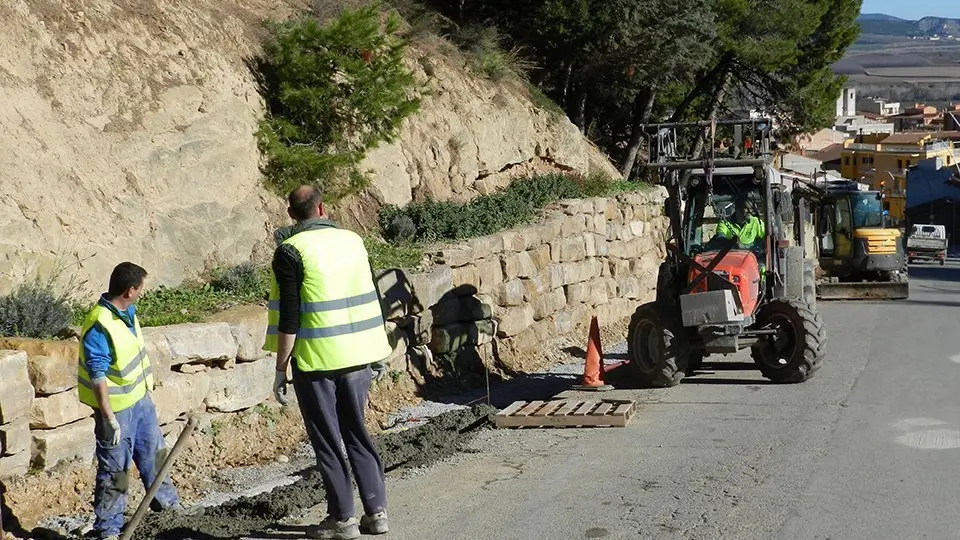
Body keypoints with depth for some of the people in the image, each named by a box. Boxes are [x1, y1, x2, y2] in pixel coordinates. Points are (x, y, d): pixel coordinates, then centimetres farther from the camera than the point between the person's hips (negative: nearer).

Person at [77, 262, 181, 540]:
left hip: (140, 399, 9)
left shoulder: (128, 311, 1)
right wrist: (109, 417, -23)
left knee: (154, 453, 23)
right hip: (117, 407, -9)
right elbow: (97, 376, -25)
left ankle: (166, 502, 41)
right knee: (115, 469, 3)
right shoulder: (99, 326, -27)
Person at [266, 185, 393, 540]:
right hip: (357, 357, 5)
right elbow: (369, 302, 12)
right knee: (357, 434, 15)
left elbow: (288, 318, -14)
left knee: (327, 441, 5)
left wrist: (280, 369, -7)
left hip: (316, 361, -5)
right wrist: (375, 354, 21)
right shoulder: (353, 241, 6)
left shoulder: (290, 250, -10)